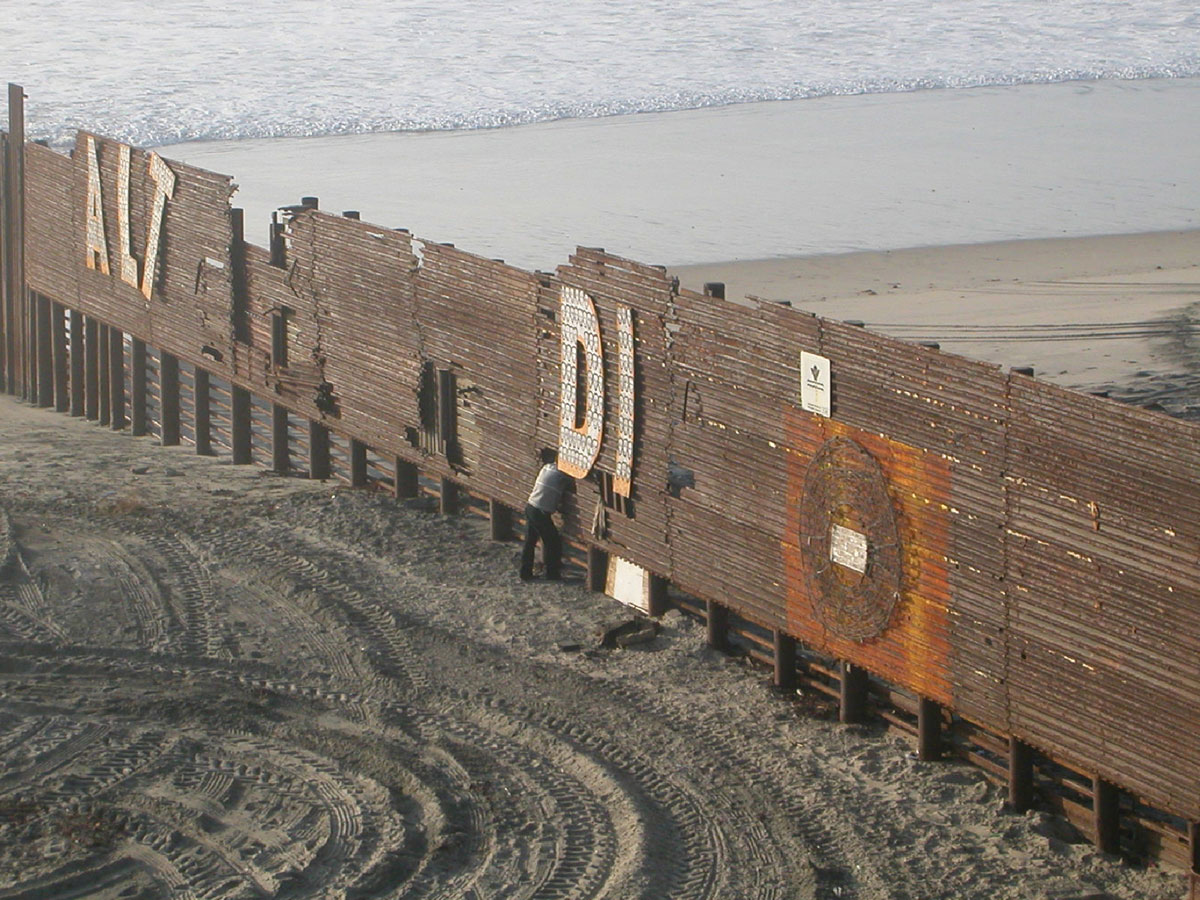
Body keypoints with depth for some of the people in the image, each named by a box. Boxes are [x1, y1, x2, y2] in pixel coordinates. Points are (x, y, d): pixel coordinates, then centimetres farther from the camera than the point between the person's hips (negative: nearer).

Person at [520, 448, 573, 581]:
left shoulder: (547, 467, 9)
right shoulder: (561, 474, -13)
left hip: (530, 507, 8)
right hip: (541, 512, -8)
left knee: (529, 542, 16)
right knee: (554, 542, 8)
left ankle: (525, 573, 21)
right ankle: (553, 573, 16)